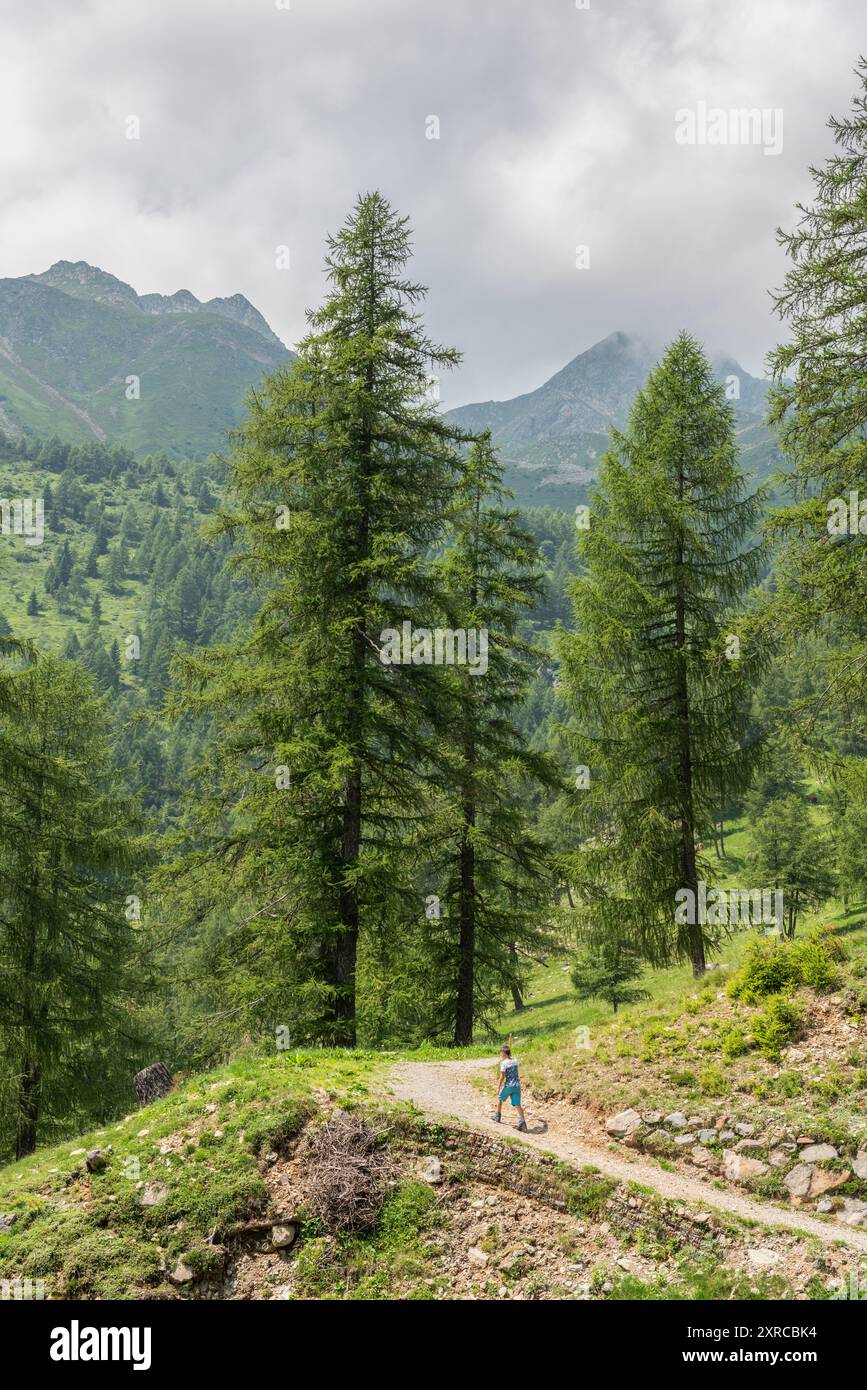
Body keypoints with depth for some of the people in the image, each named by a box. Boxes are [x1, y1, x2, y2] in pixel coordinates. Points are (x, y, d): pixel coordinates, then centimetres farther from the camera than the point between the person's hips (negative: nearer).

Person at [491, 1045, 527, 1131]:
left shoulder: (503, 1063, -11)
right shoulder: (515, 1061, 7)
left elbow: (502, 1076, -14)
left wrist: (498, 1087, -8)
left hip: (508, 1085, -4)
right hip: (517, 1085, 5)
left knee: (499, 1098, 22)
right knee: (517, 1105, 0)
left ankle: (497, 1116, 35)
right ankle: (522, 1122, -14)